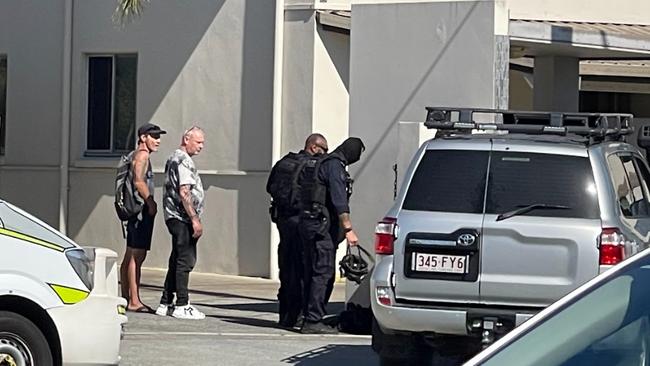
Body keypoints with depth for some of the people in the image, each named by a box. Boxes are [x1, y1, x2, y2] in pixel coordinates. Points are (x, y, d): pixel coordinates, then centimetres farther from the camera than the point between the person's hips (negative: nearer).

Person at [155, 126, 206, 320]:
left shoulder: (174, 159, 21)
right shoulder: (183, 161, -13)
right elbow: (184, 192, -20)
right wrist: (195, 219, -20)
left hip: (175, 217, 11)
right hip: (183, 218, -11)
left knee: (177, 261, 12)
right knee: (186, 261, -9)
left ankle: (165, 304, 15)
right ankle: (182, 305, -9)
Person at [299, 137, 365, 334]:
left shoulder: (317, 163, 18)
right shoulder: (334, 165, -11)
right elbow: (339, 200, -19)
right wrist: (348, 229, -20)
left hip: (307, 222, 10)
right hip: (322, 224, -10)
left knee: (312, 272, 12)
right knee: (323, 272, -9)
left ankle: (310, 318, 14)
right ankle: (313, 321, -11)